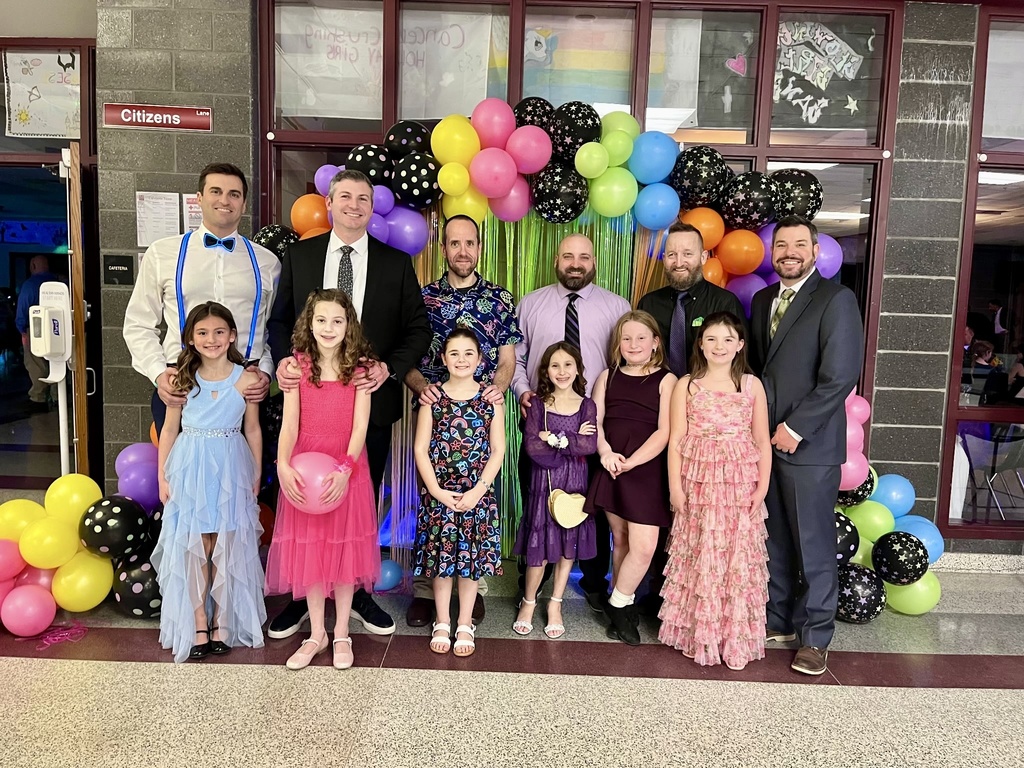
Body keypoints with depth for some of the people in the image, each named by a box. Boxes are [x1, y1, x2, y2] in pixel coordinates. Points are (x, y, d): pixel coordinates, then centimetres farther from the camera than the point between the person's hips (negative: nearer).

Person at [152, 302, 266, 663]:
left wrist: (256, 476, 5)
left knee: (226, 549, 7)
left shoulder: (246, 379, -5)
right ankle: (198, 625, 18)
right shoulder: (182, 378, -1)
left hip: (230, 470, -1)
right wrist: (162, 476, 3)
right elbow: (170, 430, 5)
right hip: (189, 470, 1)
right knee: (192, 549, 6)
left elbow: (252, 430, 3)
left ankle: (221, 622, 22)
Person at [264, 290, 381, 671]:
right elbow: (289, 422, -9)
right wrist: (283, 465, -25)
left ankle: (341, 634, 25)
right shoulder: (297, 365, -1)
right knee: (308, 550, 9)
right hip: (305, 471, 1)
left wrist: (345, 468, -23)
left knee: (344, 551, 9)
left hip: (347, 470, -1)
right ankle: (316, 633, 26)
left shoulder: (360, 366, -3)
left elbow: (360, 425, -9)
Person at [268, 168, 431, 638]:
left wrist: (389, 368, -13)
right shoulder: (299, 255, 7)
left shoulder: (396, 263, 4)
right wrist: (283, 359, -11)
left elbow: (418, 329, 2)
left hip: (371, 399, 0)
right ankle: (303, 595, 25)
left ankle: (357, 593, 27)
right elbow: (281, 318, 8)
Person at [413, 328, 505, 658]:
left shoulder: (491, 399, -1)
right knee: (441, 556, 8)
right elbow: (420, 449, -3)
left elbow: (498, 450, -1)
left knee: (471, 557, 8)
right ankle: (442, 624, 25)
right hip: (439, 493, 0)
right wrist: (437, 491, -11)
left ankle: (465, 625, 24)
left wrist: (478, 490, -10)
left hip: (477, 493, 0)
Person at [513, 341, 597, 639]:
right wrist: (573, 439, -13)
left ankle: (555, 604, 26)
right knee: (540, 544, 3)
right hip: (543, 480, -1)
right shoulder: (539, 404, -2)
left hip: (574, 482, 2)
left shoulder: (587, 405, 1)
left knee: (568, 543, 10)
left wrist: (554, 439, -13)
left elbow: (590, 445, -12)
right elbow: (531, 446, -13)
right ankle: (528, 602, 24)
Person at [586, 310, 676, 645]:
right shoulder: (607, 377, 13)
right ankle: (623, 606, 24)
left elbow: (664, 433, -6)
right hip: (611, 467, 3)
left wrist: (630, 462, -14)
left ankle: (618, 605, 11)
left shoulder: (666, 380, 1)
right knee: (620, 539, 10)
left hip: (646, 469, -3)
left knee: (644, 546, -9)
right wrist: (604, 451, -13)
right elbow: (594, 421, 6)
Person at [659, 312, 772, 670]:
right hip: (698, 484, 0)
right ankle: (698, 632, 22)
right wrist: (675, 486, -5)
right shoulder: (686, 385, 3)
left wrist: (762, 488, -2)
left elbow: (762, 442, 5)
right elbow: (676, 440, 1)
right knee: (699, 557, 6)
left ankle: (735, 637, 18)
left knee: (738, 558, 4)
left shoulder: (752, 385, 5)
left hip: (740, 486, 1)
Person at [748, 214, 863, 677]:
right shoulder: (762, 300, 14)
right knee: (774, 541, 12)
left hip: (809, 445, -5)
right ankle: (779, 622, 27)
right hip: (765, 441, 6)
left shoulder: (836, 299, -7)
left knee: (814, 546, 4)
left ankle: (815, 637, 18)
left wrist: (795, 428, -14)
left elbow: (840, 377, -14)